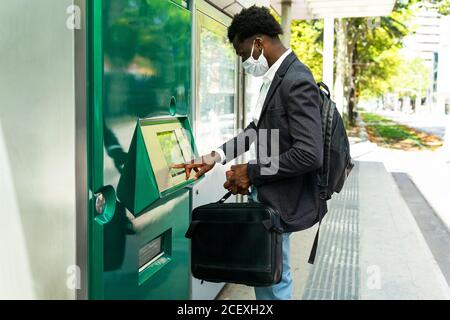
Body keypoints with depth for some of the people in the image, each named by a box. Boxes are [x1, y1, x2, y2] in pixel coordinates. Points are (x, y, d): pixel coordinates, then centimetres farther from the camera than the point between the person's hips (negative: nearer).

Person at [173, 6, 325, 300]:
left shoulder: (296, 82, -22)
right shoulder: (276, 76, 8)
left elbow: (310, 154, -27)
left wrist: (252, 172, -18)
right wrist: (217, 156, 4)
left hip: (280, 202, -9)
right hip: (264, 195, 9)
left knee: (273, 281, 6)